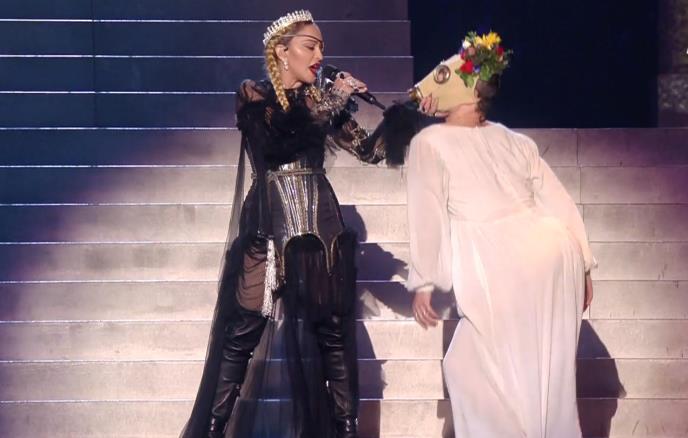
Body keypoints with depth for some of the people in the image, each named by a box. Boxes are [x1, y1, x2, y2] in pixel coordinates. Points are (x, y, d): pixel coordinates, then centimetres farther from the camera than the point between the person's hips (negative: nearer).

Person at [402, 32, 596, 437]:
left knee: (469, 369, 8)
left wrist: (423, 282, 1)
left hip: (501, 268, -6)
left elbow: (427, 215, -2)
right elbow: (557, 201, 14)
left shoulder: (430, 142, 2)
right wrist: (582, 266, 19)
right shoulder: (514, 141, 17)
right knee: (546, 369, 15)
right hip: (556, 254, 6)